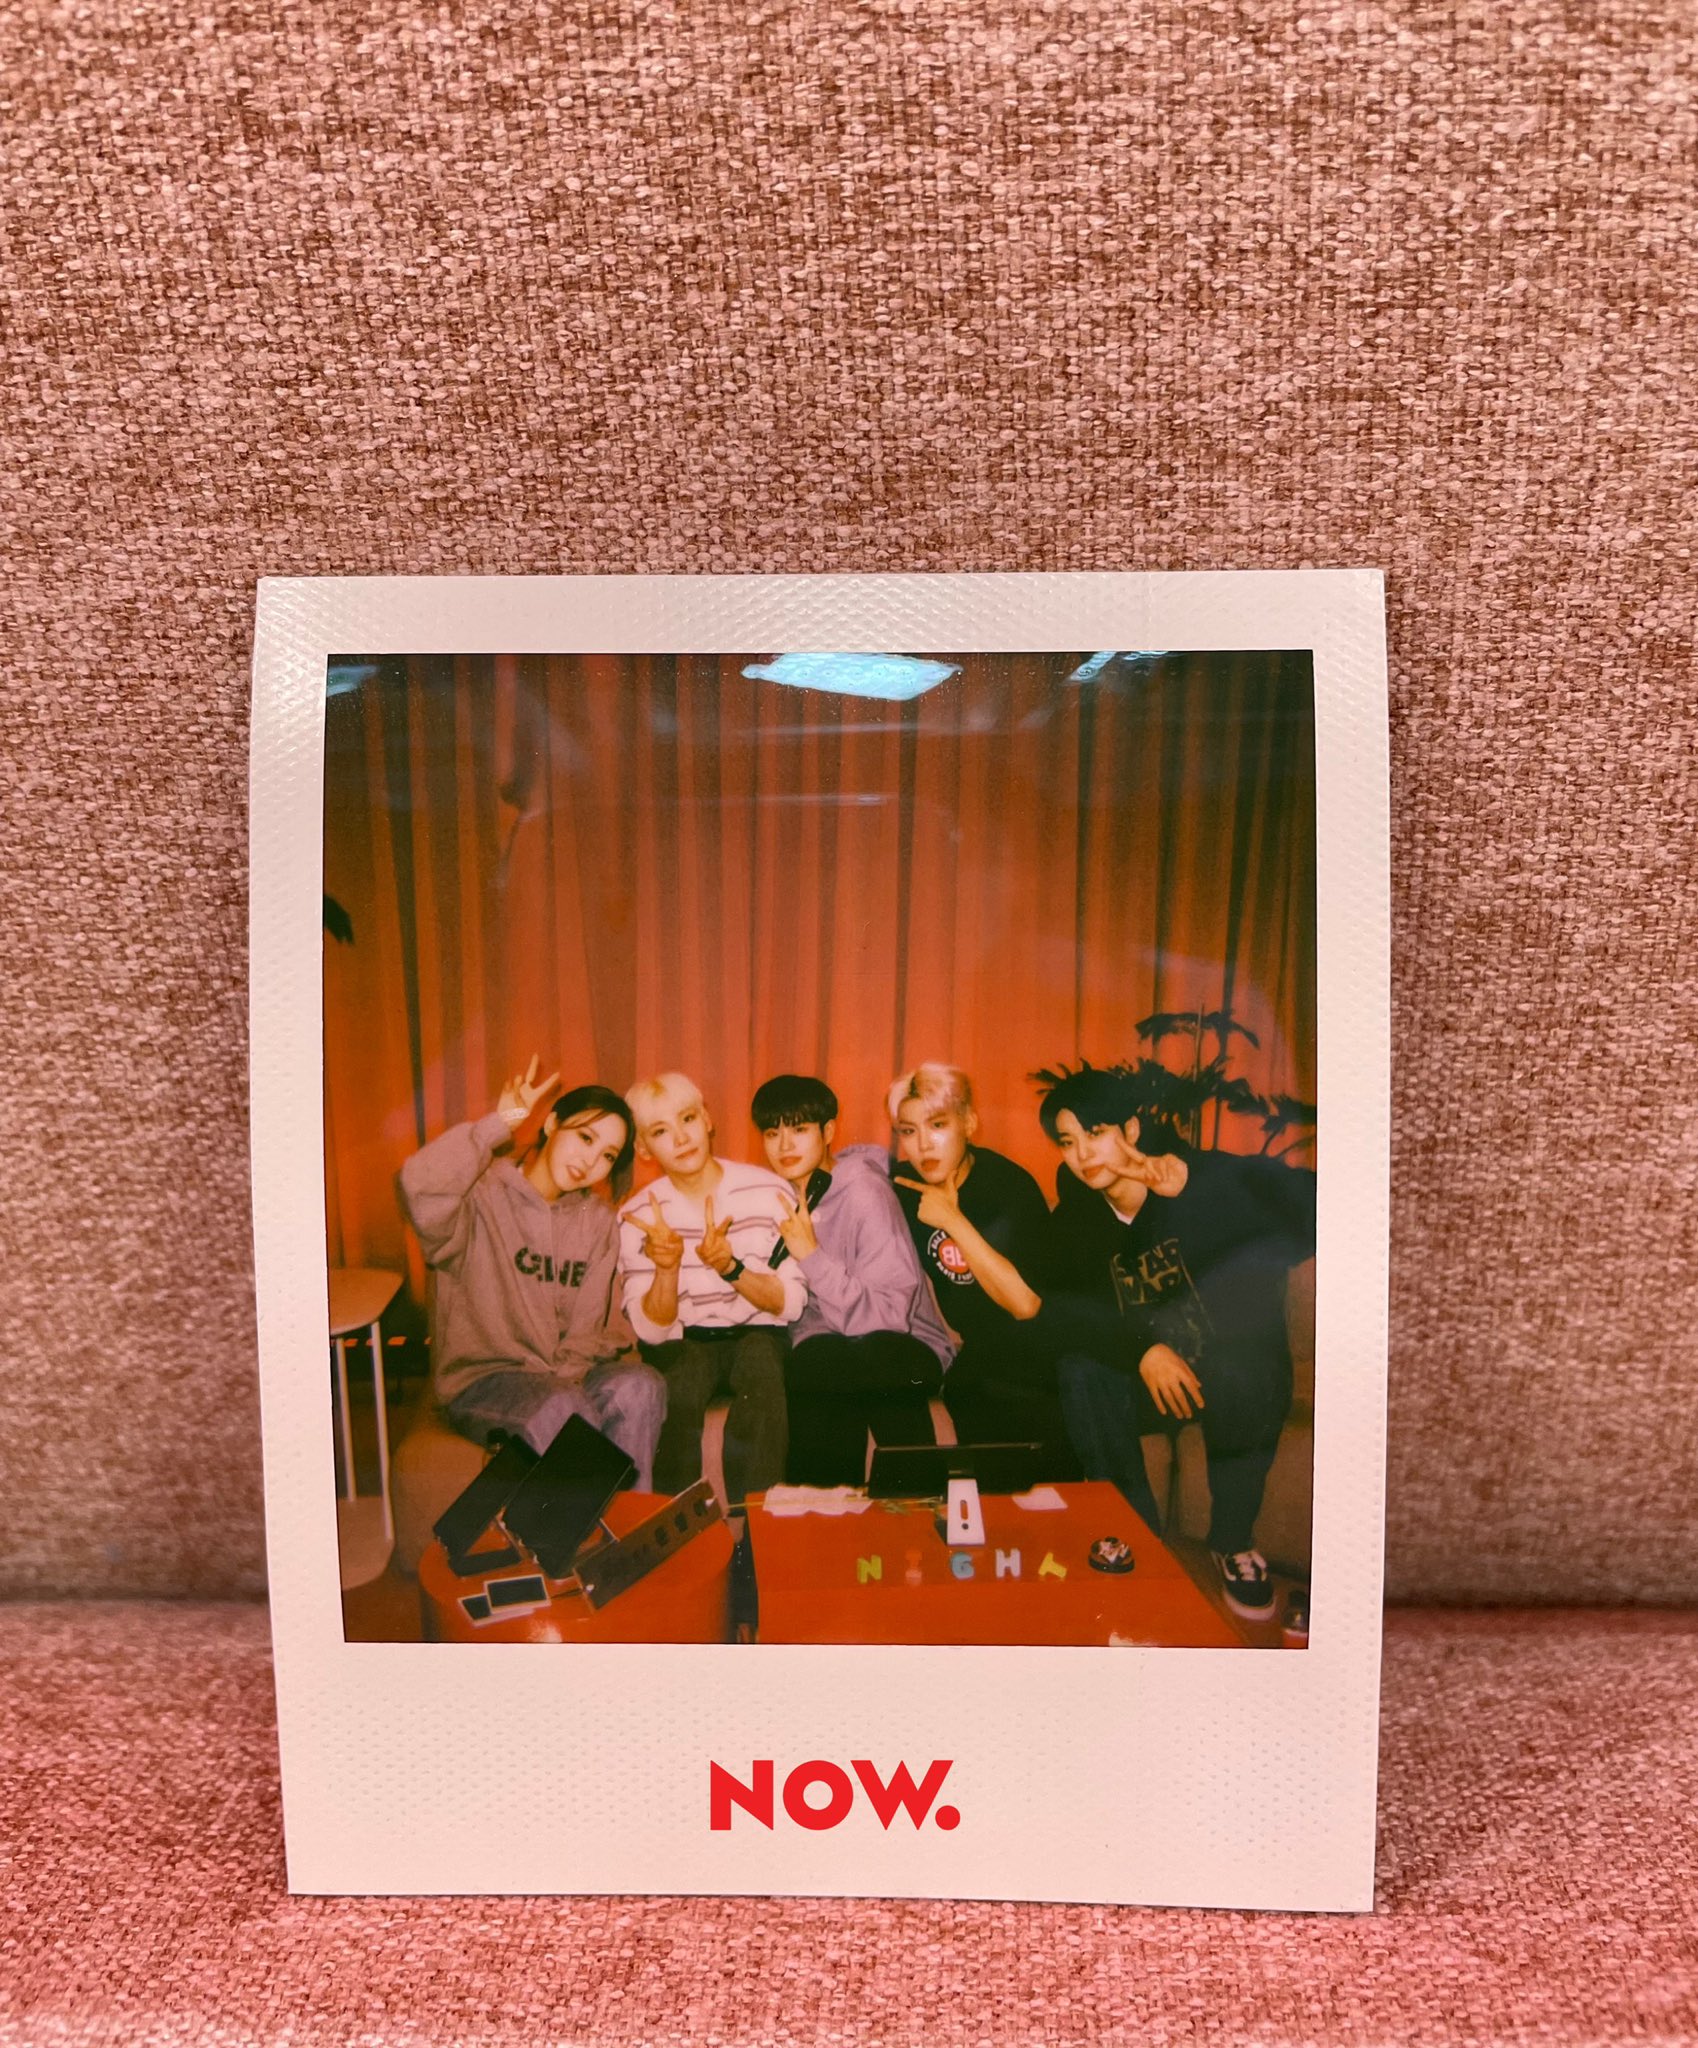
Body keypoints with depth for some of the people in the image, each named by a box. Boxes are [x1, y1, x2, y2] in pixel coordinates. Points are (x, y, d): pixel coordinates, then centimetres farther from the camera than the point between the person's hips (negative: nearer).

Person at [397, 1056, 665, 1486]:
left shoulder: (598, 1220, 10)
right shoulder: (483, 1196, -8)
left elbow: (588, 1327, 6)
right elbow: (421, 1187, -33)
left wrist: (563, 1372, -14)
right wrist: (500, 1123, -25)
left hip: (566, 1377, 5)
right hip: (481, 1381, -5)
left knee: (640, 1386, -26)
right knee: (562, 1408, -35)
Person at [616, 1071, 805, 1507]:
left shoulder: (768, 1191, -8)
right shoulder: (639, 1215, -5)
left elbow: (791, 1303, -10)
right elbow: (651, 1330, -9)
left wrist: (729, 1267, -28)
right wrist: (667, 1267, -29)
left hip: (759, 1335, 0)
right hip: (684, 1342, 1)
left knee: (760, 1354, -33)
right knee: (683, 1369, -32)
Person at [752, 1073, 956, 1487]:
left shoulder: (863, 1192, -15)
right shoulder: (783, 1197, 5)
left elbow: (888, 1317, -21)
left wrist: (812, 1256, -24)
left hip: (903, 1350, -5)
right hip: (830, 1346, 5)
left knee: (814, 1365, -31)